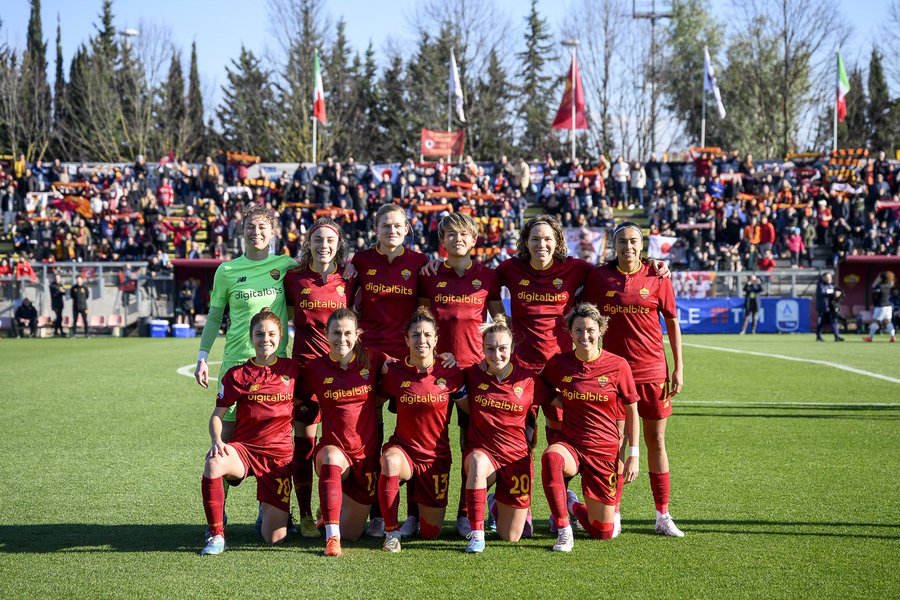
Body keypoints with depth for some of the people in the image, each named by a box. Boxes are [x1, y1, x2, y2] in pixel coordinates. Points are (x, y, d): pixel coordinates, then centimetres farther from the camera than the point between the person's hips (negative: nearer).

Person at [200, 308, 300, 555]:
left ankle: (268, 507, 32)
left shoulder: (292, 370, 6)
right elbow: (217, 414, 2)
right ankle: (216, 535, -24)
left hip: (279, 454, 1)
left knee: (275, 537, -7)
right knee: (213, 465, -39)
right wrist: (217, 440, -16)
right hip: (243, 448, -1)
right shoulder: (237, 374, 2)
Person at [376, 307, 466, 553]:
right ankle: (391, 532, -24)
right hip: (403, 448, -1)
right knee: (390, 461, -41)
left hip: (436, 457, 1)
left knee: (430, 533, 6)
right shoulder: (394, 372, -6)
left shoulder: (449, 373, -6)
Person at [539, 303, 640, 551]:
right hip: (570, 444, 0)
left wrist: (633, 455, -2)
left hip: (604, 451, 0)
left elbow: (631, 412, 2)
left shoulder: (618, 365, -6)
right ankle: (564, 531, -25)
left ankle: (574, 505, 37)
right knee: (551, 457, -40)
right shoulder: (559, 363, -2)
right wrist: (555, 399, -4)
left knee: (603, 532, 2)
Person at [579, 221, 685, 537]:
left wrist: (678, 366, 2)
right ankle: (613, 513, 10)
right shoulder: (598, 276, 1)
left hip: (652, 369, 0)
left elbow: (672, 321, 6)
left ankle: (663, 515, 10)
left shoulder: (656, 277, 1)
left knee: (656, 440, 4)